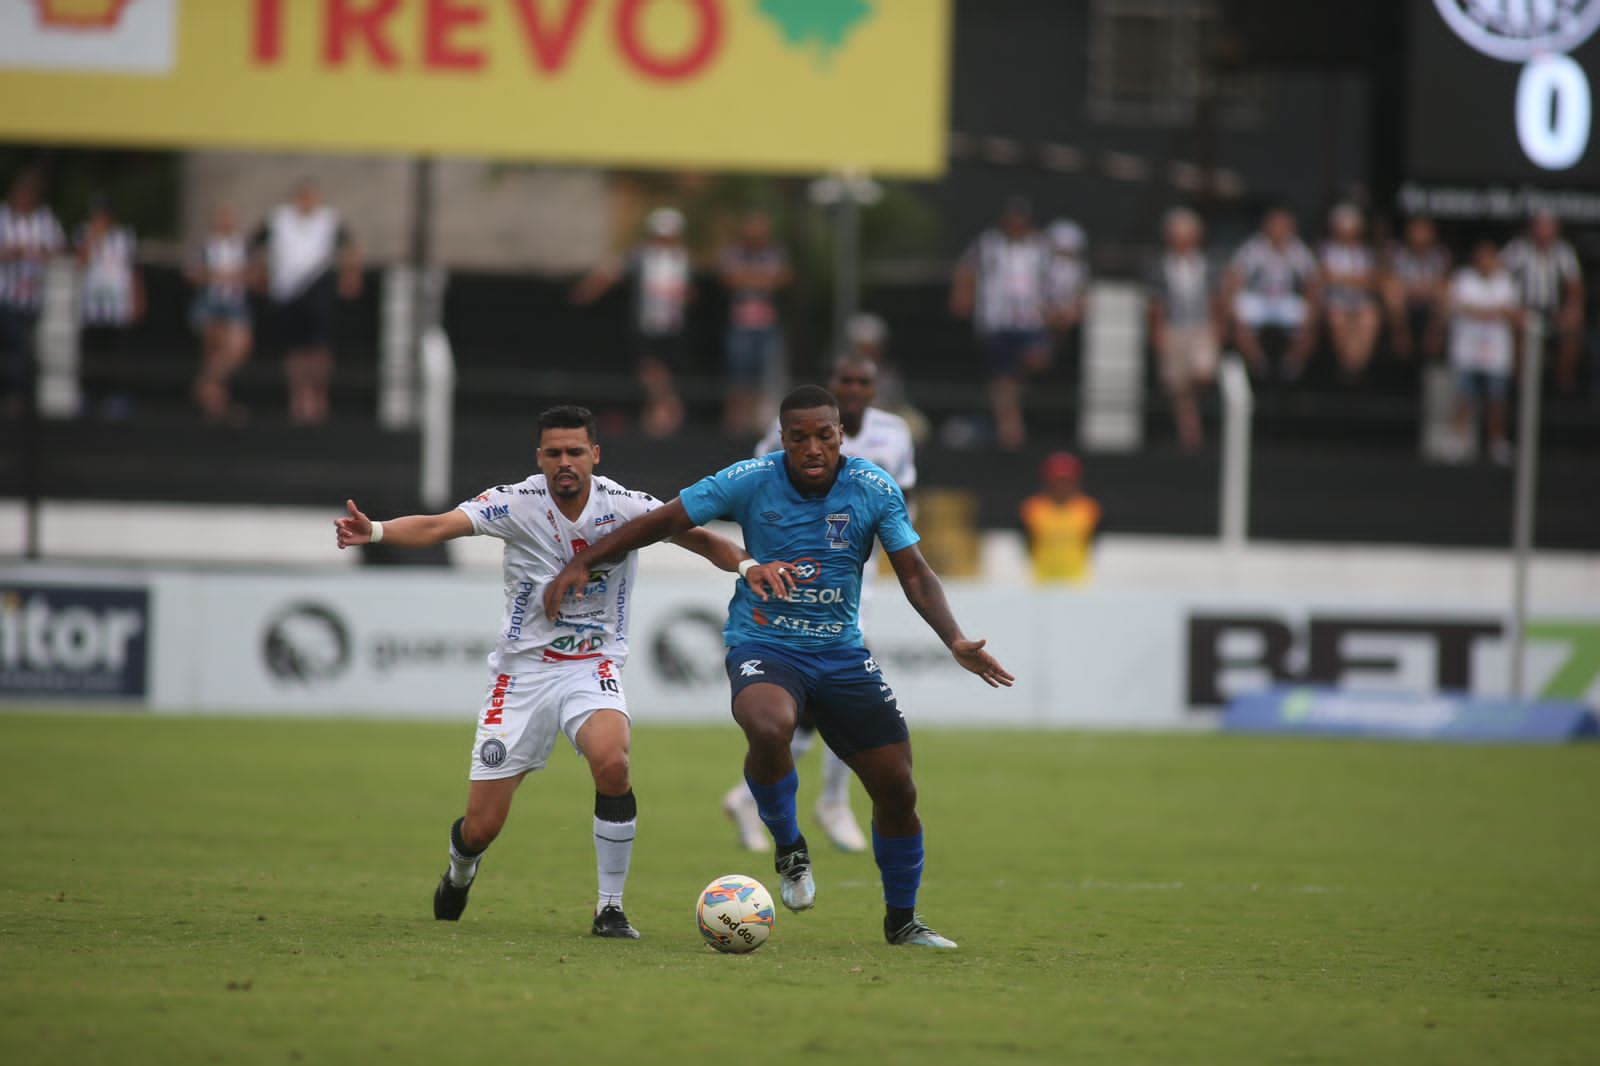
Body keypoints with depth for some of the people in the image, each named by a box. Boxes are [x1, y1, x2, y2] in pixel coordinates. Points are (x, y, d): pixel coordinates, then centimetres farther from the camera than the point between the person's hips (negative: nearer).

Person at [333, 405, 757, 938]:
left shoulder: (625, 506, -9)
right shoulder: (517, 503, -13)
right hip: (523, 668, 0)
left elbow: (698, 537, -11)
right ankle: (460, 871, 41)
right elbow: (437, 527, -25)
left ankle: (610, 908, -14)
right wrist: (373, 531, -43)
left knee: (612, 763, -32)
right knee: (481, 828, 0)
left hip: (593, 666, 0)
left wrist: (746, 563, -31)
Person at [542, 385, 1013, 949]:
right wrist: (581, 564, -6)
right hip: (763, 645, -3)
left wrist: (955, 641, -16)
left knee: (897, 790, 1)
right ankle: (789, 849, -9)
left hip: (842, 652, 3)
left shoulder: (875, 490, -6)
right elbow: (661, 522, -2)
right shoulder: (749, 481, -11)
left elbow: (915, 573, -2)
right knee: (769, 729, -37)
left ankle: (902, 919, 25)